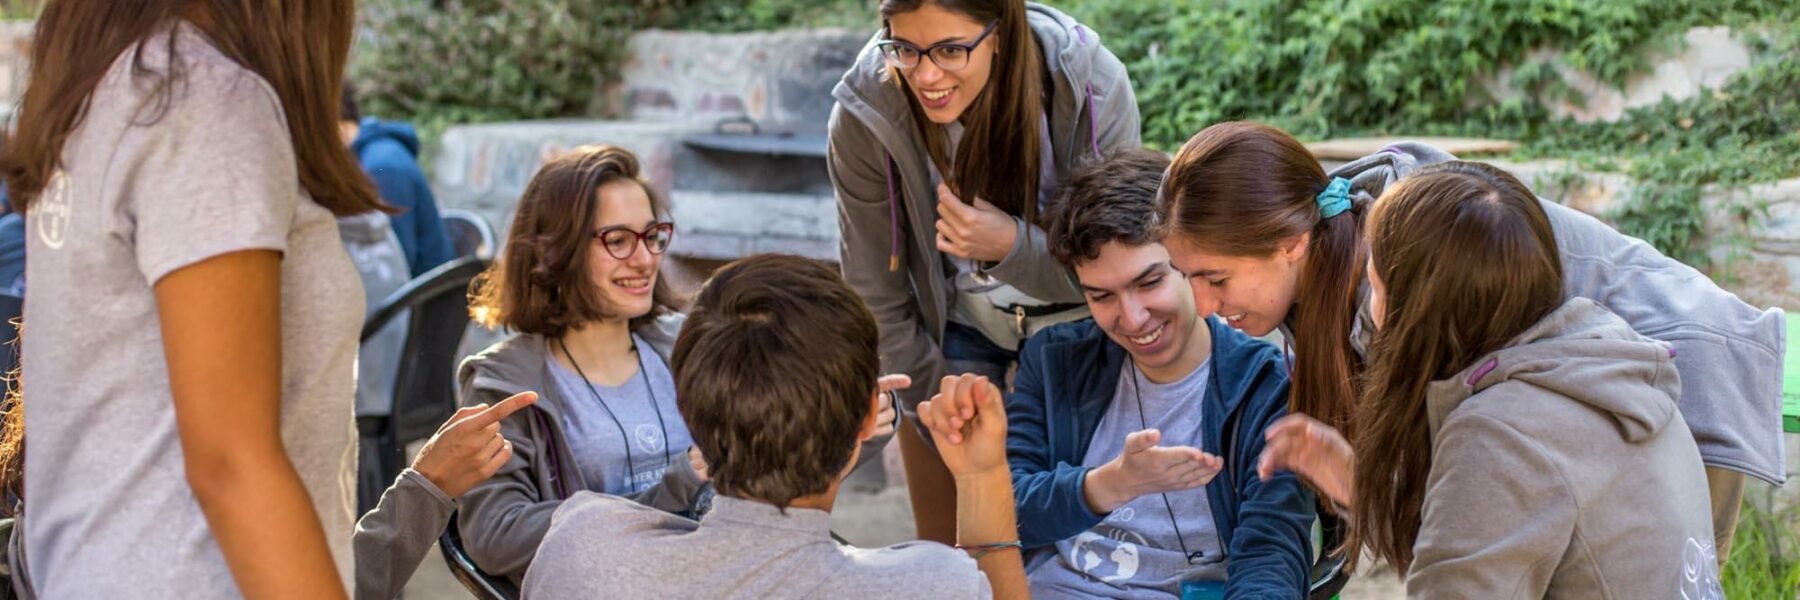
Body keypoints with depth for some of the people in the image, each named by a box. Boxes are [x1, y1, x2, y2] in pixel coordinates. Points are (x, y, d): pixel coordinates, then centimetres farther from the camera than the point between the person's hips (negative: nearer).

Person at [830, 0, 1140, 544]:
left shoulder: (1094, 89, -26)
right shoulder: (865, 116, -24)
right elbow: (879, 300, -13)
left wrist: (1014, 246, -36)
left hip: (1078, 322, 0)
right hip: (956, 329, 1)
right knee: (949, 551, 7)